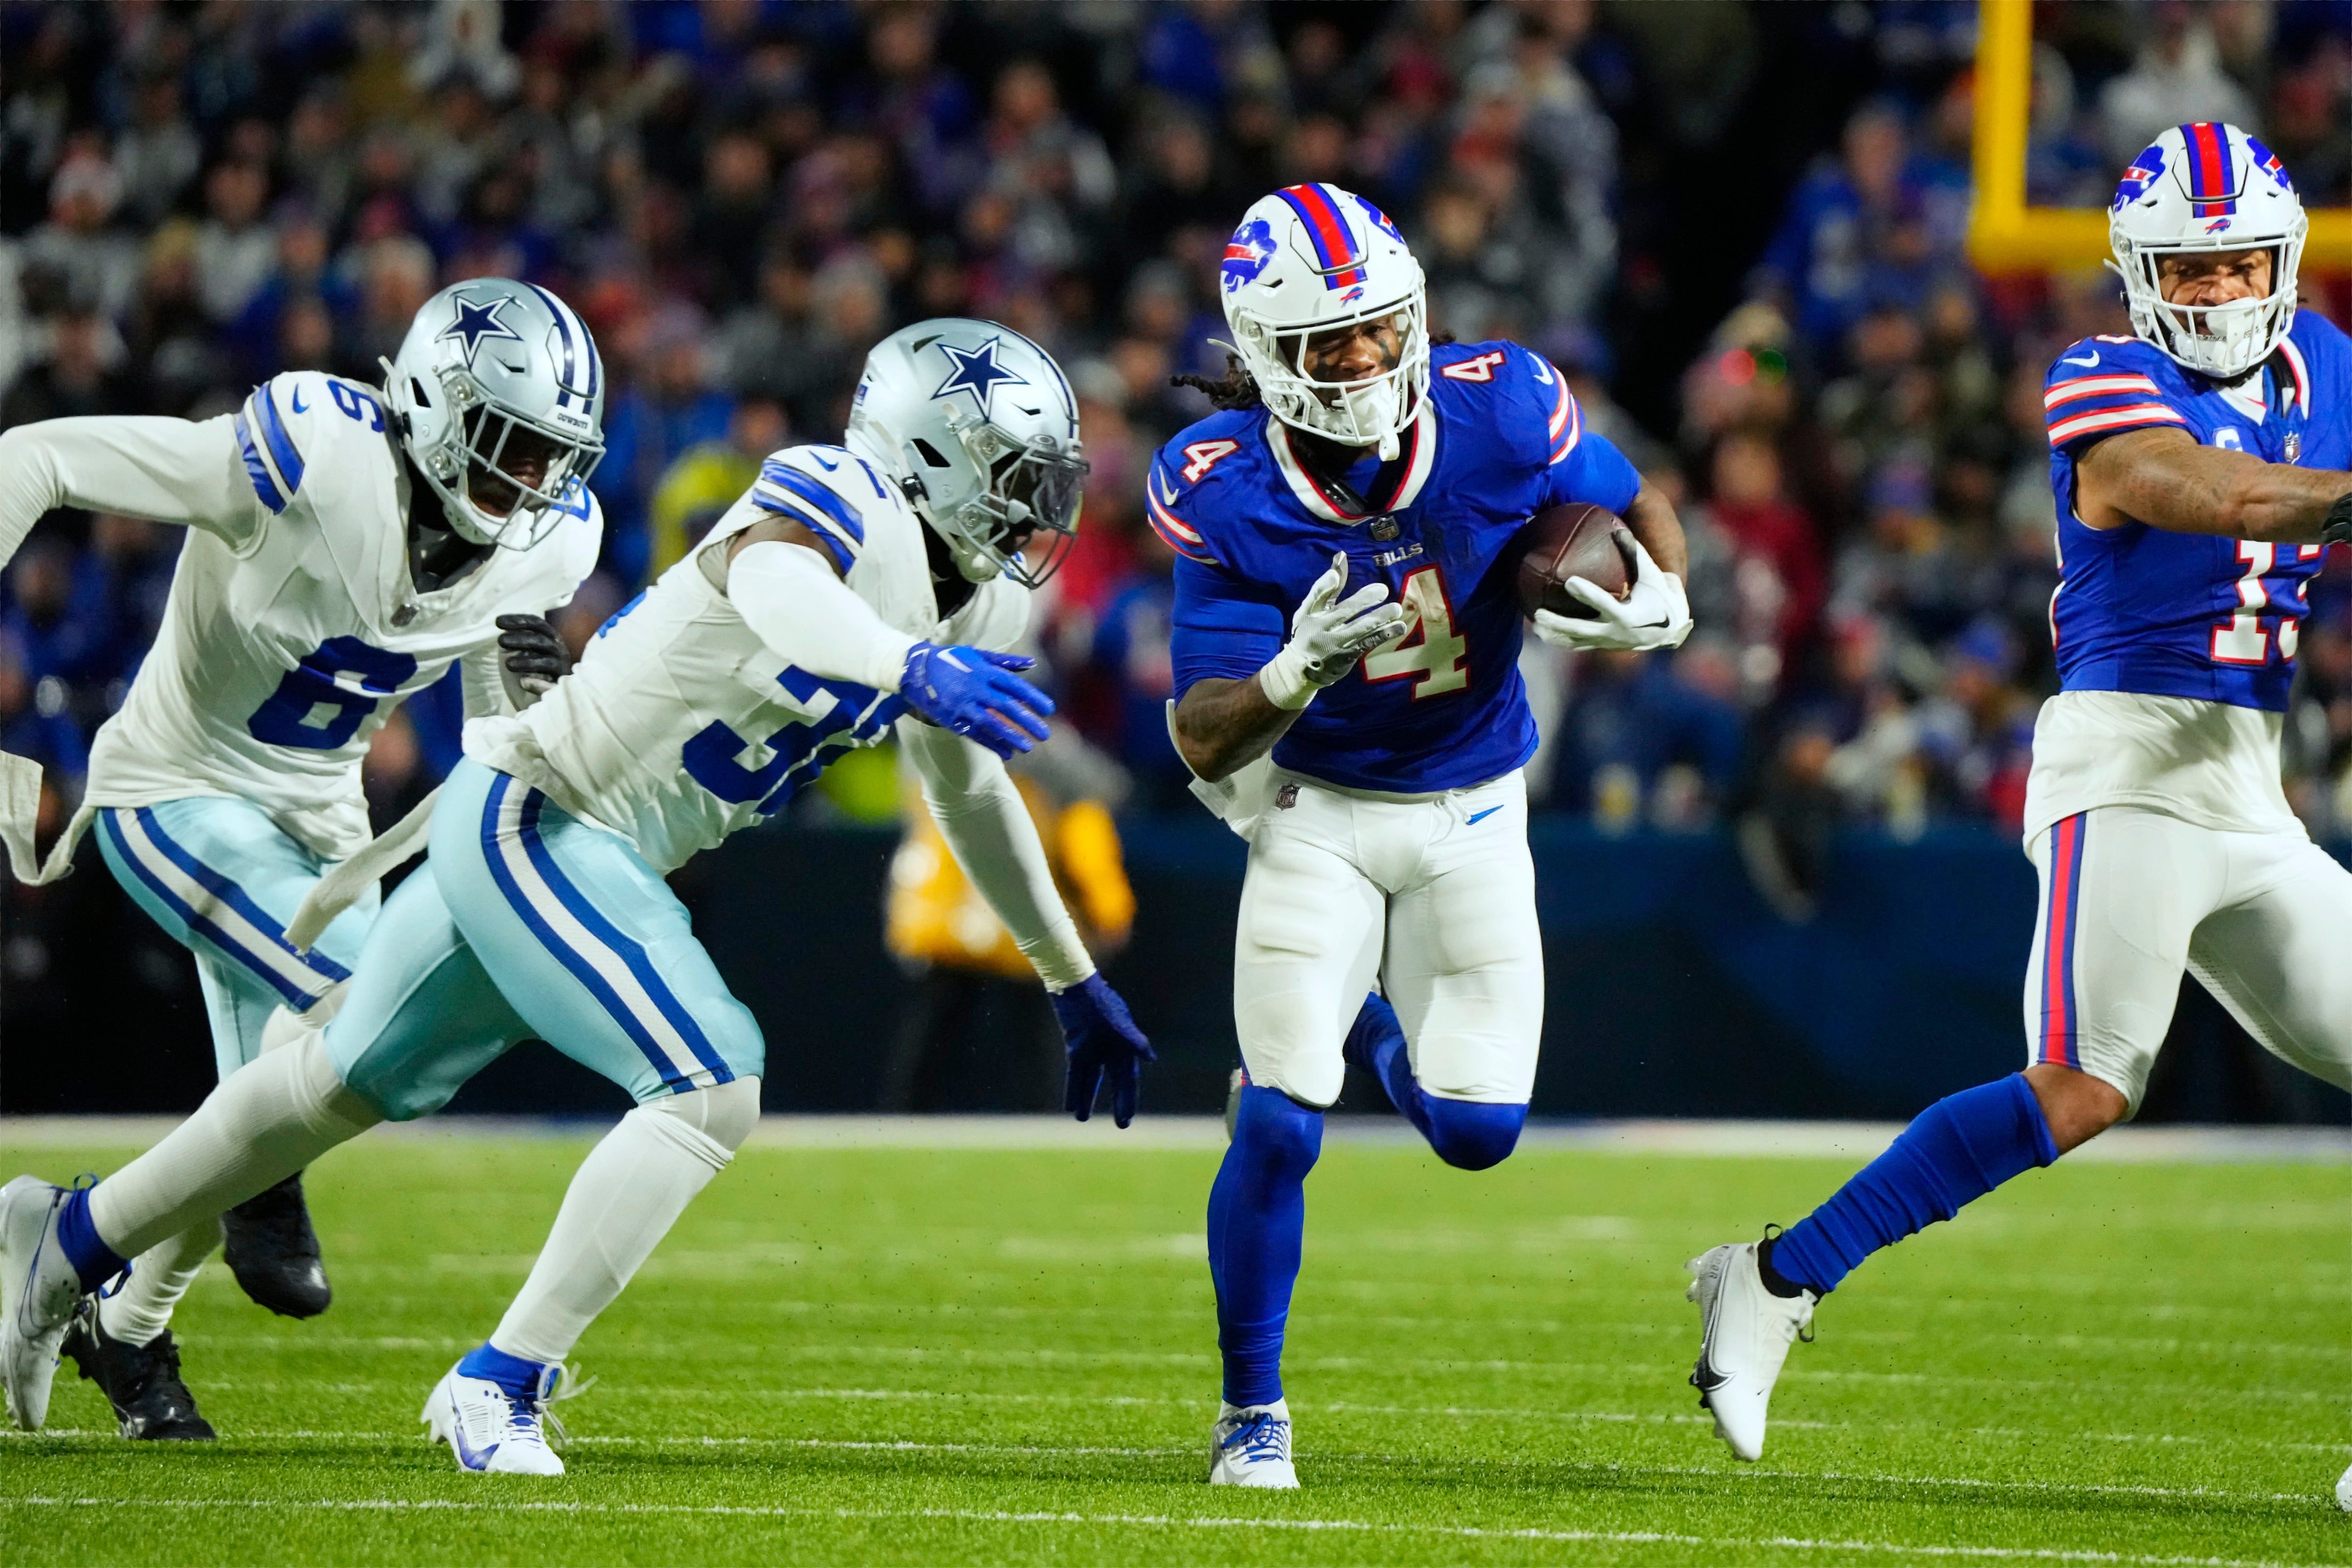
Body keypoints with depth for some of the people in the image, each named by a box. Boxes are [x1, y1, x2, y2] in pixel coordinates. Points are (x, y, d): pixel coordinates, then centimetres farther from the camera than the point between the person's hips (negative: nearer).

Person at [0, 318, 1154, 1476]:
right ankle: (497, 1387, -14)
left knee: (354, 1082, 23)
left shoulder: (970, 600, 7)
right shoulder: (842, 503, -21)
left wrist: (1076, 984, 25)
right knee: (712, 1093, -19)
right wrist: (913, 667, -65)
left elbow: (972, 794, 22)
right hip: (532, 822, -10)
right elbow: (775, 588, -46)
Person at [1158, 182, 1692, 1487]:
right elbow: (1204, 743, -21)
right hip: (1318, 810, -2)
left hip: (1470, 812, 2)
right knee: (1279, 1125, -14)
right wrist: (1292, 676, -42)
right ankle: (1251, 1413, 5)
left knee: (1475, 1131, -2)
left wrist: (1660, 606, -21)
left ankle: (1368, 1029, 35)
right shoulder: (1226, 493, -22)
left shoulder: (1497, 414, -20)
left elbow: (1639, 510, 1)